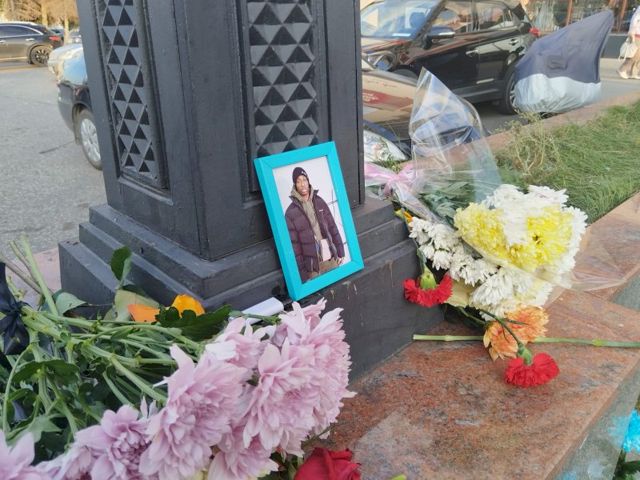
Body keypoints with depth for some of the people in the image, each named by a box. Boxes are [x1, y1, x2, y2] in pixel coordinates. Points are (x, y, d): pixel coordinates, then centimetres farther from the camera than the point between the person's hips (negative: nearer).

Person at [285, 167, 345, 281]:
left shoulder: (320, 202, 4)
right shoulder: (291, 212, -9)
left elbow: (333, 228, 8)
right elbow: (293, 244, -10)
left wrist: (340, 252, 6)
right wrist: (301, 272, -12)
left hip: (331, 259, 4)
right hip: (312, 265, -4)